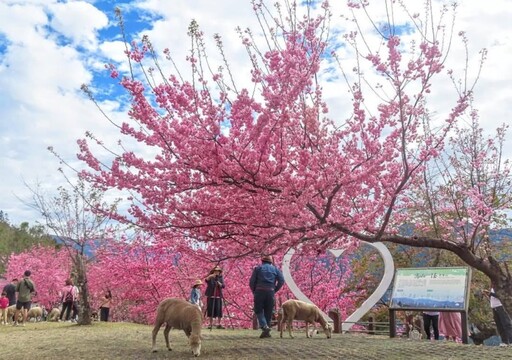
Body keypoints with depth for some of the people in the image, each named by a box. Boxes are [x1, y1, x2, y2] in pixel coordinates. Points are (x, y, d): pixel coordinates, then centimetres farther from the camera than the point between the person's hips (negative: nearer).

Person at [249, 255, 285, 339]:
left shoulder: (258, 268, 11)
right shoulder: (275, 269, 16)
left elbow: (251, 282, 1)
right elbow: (281, 280, 2)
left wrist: (254, 291, 12)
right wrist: (275, 290, 8)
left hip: (259, 291, -2)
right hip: (270, 292, 2)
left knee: (258, 311, 6)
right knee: (268, 312, 10)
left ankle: (264, 327, -15)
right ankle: (266, 332, 9)